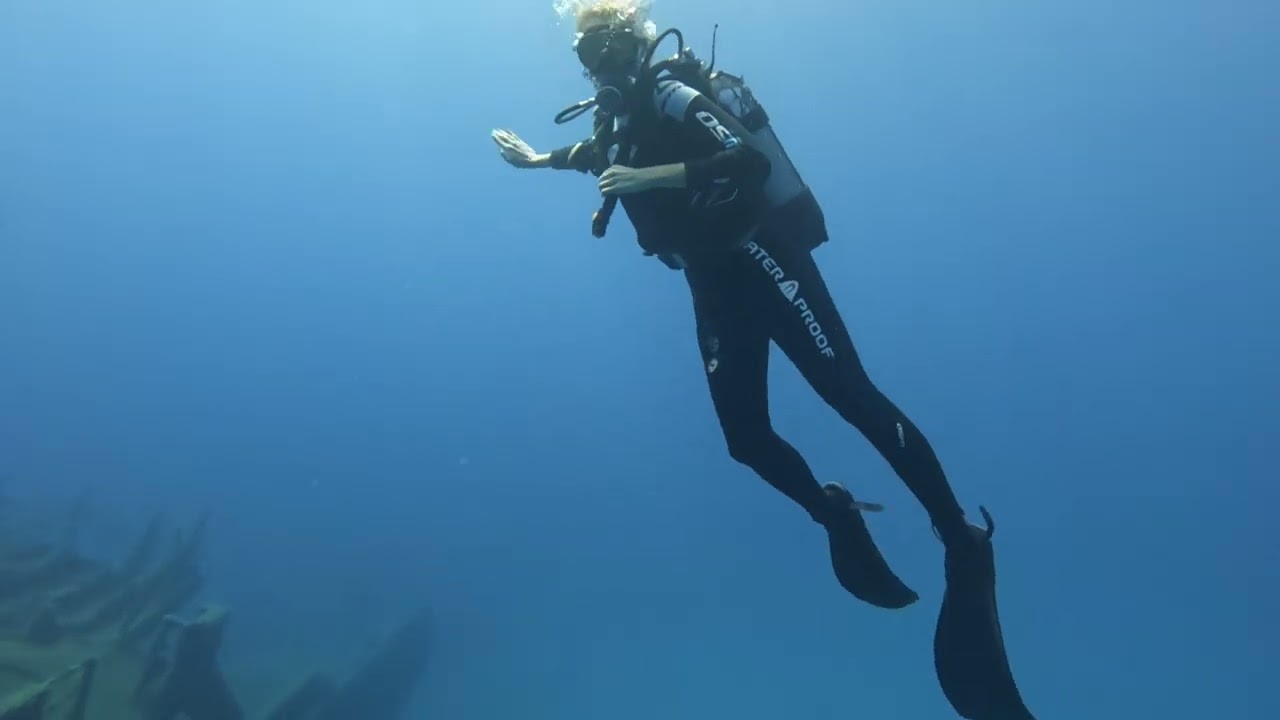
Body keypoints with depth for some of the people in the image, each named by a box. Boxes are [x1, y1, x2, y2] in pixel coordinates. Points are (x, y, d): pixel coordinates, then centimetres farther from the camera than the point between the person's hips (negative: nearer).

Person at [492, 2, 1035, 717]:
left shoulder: (675, 98, -8)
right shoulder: (619, 121, 16)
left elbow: (749, 160, -23)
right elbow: (597, 154, 41)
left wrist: (648, 178, -25)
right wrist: (535, 158, 48)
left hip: (764, 263, -7)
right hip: (715, 290, 8)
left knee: (855, 398, -15)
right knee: (746, 437, 1)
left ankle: (965, 547, -9)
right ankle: (836, 515, 23)